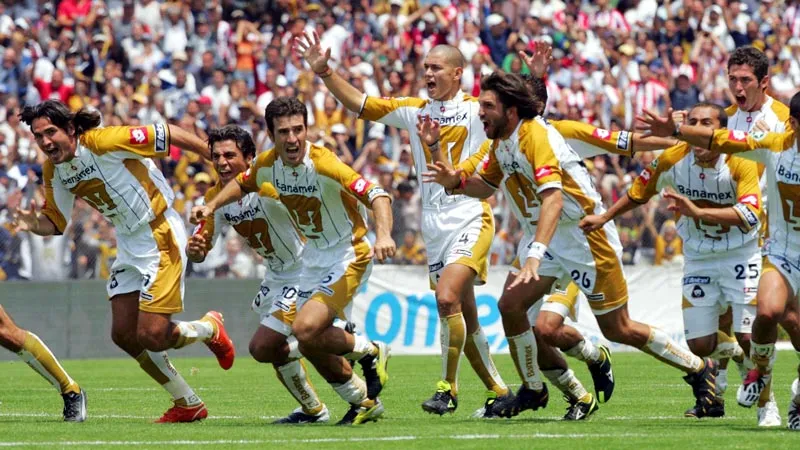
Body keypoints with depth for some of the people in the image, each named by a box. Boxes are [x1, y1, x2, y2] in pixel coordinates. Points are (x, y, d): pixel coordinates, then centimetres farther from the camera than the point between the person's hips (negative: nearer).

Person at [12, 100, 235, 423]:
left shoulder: (103, 142, -23)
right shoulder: (53, 170, 1)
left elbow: (169, 135, -18)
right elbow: (56, 222, 9)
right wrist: (34, 224, -15)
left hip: (160, 235, -9)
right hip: (128, 245, 9)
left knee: (151, 336, -13)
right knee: (124, 335, 5)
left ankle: (210, 328, 20)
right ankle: (188, 404, 20)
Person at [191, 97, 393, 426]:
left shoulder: (322, 164, -28)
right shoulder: (266, 165, -7)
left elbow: (376, 194, -35)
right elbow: (242, 184, 18)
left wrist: (383, 234, -52)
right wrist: (211, 206, 2)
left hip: (348, 255, -7)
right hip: (314, 258, 7)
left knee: (306, 329, -24)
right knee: (312, 346, 8)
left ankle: (370, 351, 2)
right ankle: (362, 401, 29)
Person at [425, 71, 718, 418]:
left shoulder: (535, 135, -26)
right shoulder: (500, 142, 3)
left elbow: (553, 197, -37)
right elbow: (486, 184, 18)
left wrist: (535, 253, -47)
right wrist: (457, 182, -5)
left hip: (584, 231, -8)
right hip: (546, 236, 8)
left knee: (618, 330, -1)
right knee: (510, 305, -8)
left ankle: (699, 369, 16)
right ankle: (532, 390, 9)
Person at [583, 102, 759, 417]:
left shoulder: (741, 164, -22)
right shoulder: (673, 160, -12)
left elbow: (749, 216, -36)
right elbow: (639, 193, 8)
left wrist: (698, 211, -45)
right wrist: (604, 218, 3)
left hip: (741, 256, -3)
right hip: (698, 259, 3)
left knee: (749, 338, -12)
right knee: (699, 345, 0)